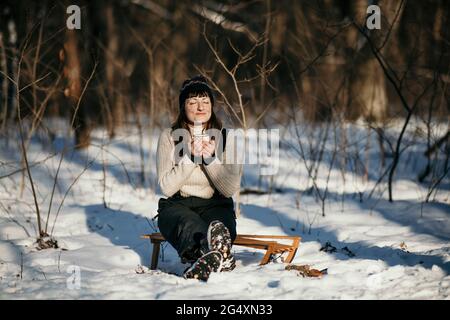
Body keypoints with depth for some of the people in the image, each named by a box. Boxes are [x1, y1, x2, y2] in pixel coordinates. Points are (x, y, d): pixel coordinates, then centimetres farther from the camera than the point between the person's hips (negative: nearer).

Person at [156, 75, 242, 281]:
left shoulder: (225, 138, 6)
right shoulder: (169, 137, 3)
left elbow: (231, 189, -1)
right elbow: (166, 187, -6)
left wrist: (211, 158, -14)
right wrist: (191, 156, -16)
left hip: (216, 206, 2)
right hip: (177, 205, -1)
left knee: (222, 226, -37)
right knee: (190, 224, -39)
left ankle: (208, 258, -71)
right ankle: (220, 256, -73)